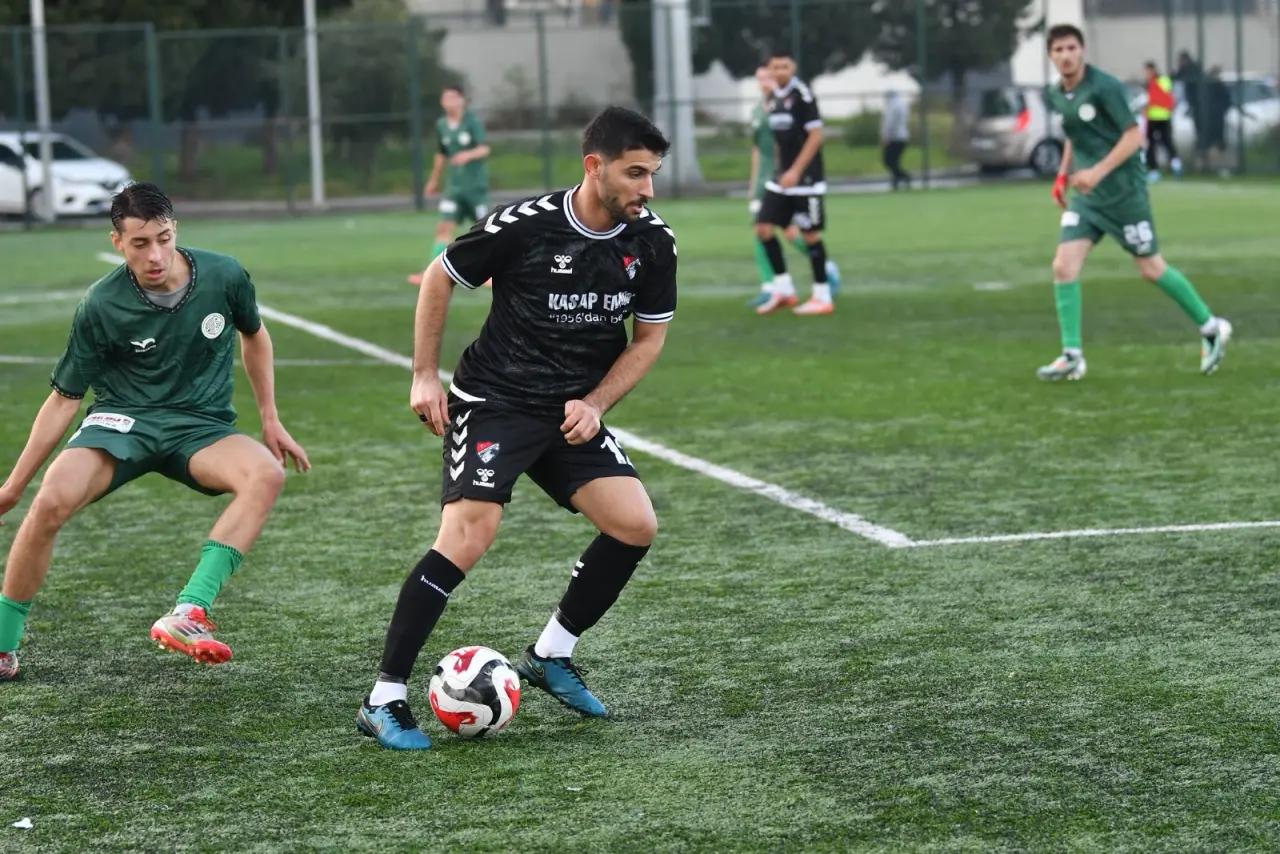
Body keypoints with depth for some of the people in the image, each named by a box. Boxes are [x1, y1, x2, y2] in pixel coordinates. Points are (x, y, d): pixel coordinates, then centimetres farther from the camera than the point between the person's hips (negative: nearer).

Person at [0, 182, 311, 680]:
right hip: (122, 420, -1)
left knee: (267, 474, -32)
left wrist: (270, 419, 15)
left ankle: (187, 615, -38)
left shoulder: (224, 277, -8)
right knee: (52, 502, -30)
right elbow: (64, 399, -1)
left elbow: (253, 336, 16)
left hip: (200, 427, 1)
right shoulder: (101, 306, -11)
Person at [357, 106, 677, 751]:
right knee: (466, 540, -19)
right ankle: (383, 702, -13)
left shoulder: (653, 243, -5)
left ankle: (550, 656, 14)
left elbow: (649, 338, 8)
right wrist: (424, 376, -3)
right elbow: (438, 278, -2)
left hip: (575, 412, 5)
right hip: (493, 402, -5)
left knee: (636, 526, -9)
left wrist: (595, 405, -6)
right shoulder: (525, 225, -17)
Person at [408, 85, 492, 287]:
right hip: (454, 185, 4)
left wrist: (468, 155, -42)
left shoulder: (473, 121, -12)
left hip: (476, 184, -4)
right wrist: (434, 180, 26)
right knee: (444, 226, -7)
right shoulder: (441, 125, 5)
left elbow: (484, 149, -22)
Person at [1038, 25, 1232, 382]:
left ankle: (1210, 328, 23)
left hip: (1124, 192, -6)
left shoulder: (1105, 87, -16)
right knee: (1064, 266, -8)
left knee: (1151, 269, 4)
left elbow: (1133, 136, -16)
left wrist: (1097, 172, -25)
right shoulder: (1056, 96, 6)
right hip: (1086, 196, 6)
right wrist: (1063, 174, 12)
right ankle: (1071, 356, -4)